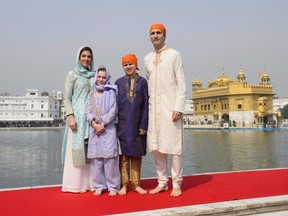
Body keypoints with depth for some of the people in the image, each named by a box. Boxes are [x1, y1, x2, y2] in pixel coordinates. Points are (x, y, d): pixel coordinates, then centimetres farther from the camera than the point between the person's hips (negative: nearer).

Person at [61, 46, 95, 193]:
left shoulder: (94, 76, 14)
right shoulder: (72, 75, 5)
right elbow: (66, 98, -1)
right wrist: (70, 116, -13)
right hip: (77, 116, -4)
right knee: (76, 148, -4)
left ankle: (88, 182, 8)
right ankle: (74, 184, 2)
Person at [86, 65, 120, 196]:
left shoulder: (111, 92, 5)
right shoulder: (91, 94, 15)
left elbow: (113, 111, -4)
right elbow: (88, 112, 7)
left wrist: (103, 124, -11)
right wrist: (95, 124, -10)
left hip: (109, 129, -3)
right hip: (94, 129, 3)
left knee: (110, 158, -6)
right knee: (96, 158, 1)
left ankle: (113, 186, 1)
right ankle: (99, 186, 10)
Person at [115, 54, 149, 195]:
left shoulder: (142, 81, 4)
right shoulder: (119, 82, 7)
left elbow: (146, 104, 1)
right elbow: (115, 104, 6)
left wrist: (143, 125, -6)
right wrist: (115, 124, -2)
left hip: (137, 124, 0)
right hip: (123, 124, 0)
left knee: (137, 154, 5)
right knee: (124, 154, 1)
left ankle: (136, 184, 14)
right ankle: (124, 184, 9)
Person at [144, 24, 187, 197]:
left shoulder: (174, 55, 0)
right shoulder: (147, 59, 14)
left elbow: (181, 84, -5)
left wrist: (179, 107, -13)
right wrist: (150, 106, 10)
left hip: (171, 108, -5)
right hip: (154, 109, 5)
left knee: (174, 146, -4)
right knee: (156, 147, 5)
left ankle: (177, 184, 5)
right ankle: (162, 182, 16)